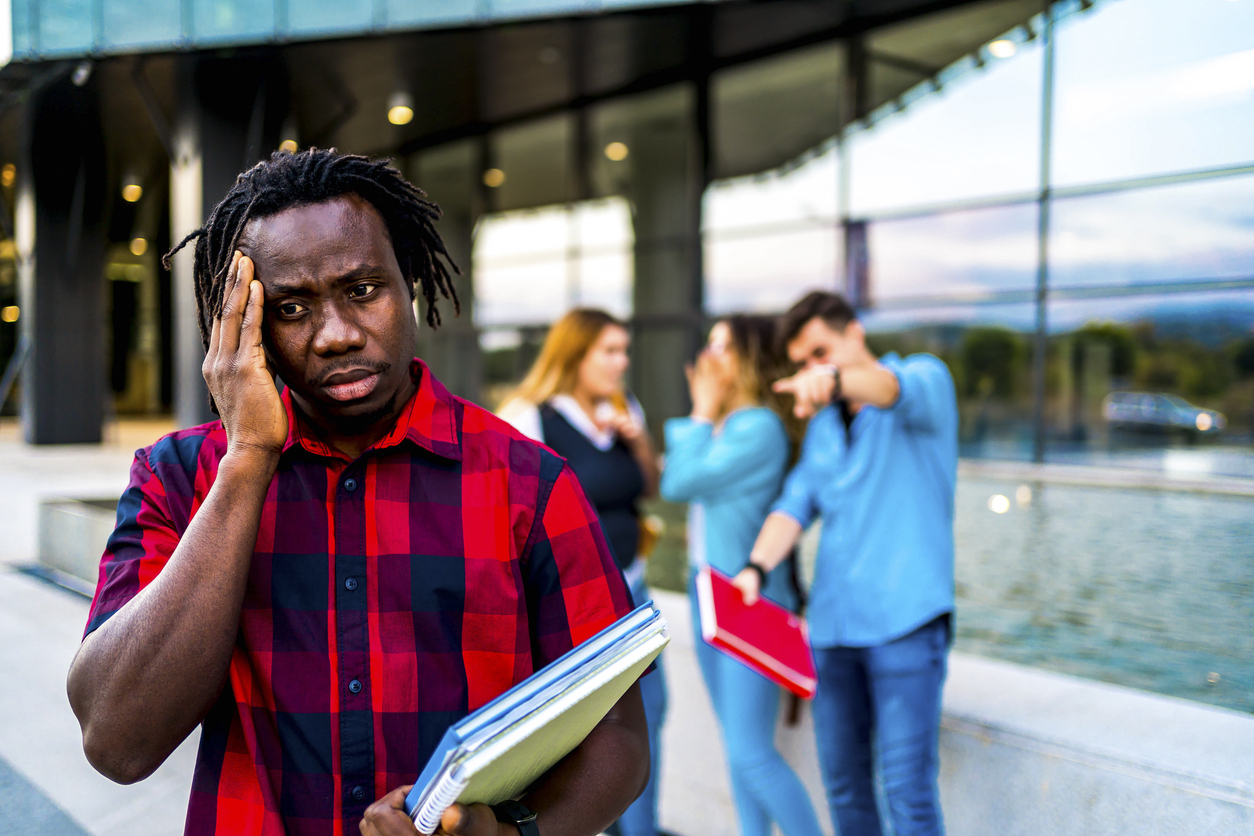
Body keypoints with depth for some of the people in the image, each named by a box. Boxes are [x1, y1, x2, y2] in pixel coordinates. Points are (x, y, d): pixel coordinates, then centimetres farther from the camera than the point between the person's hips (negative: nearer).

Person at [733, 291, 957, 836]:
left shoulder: (925, 378, 0)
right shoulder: (822, 426, 18)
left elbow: (898, 388, -25)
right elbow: (796, 503, 5)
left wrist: (836, 378, -47)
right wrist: (756, 566, -14)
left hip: (904, 619, -6)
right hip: (832, 621, 6)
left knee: (907, 787, -7)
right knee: (842, 781, 11)